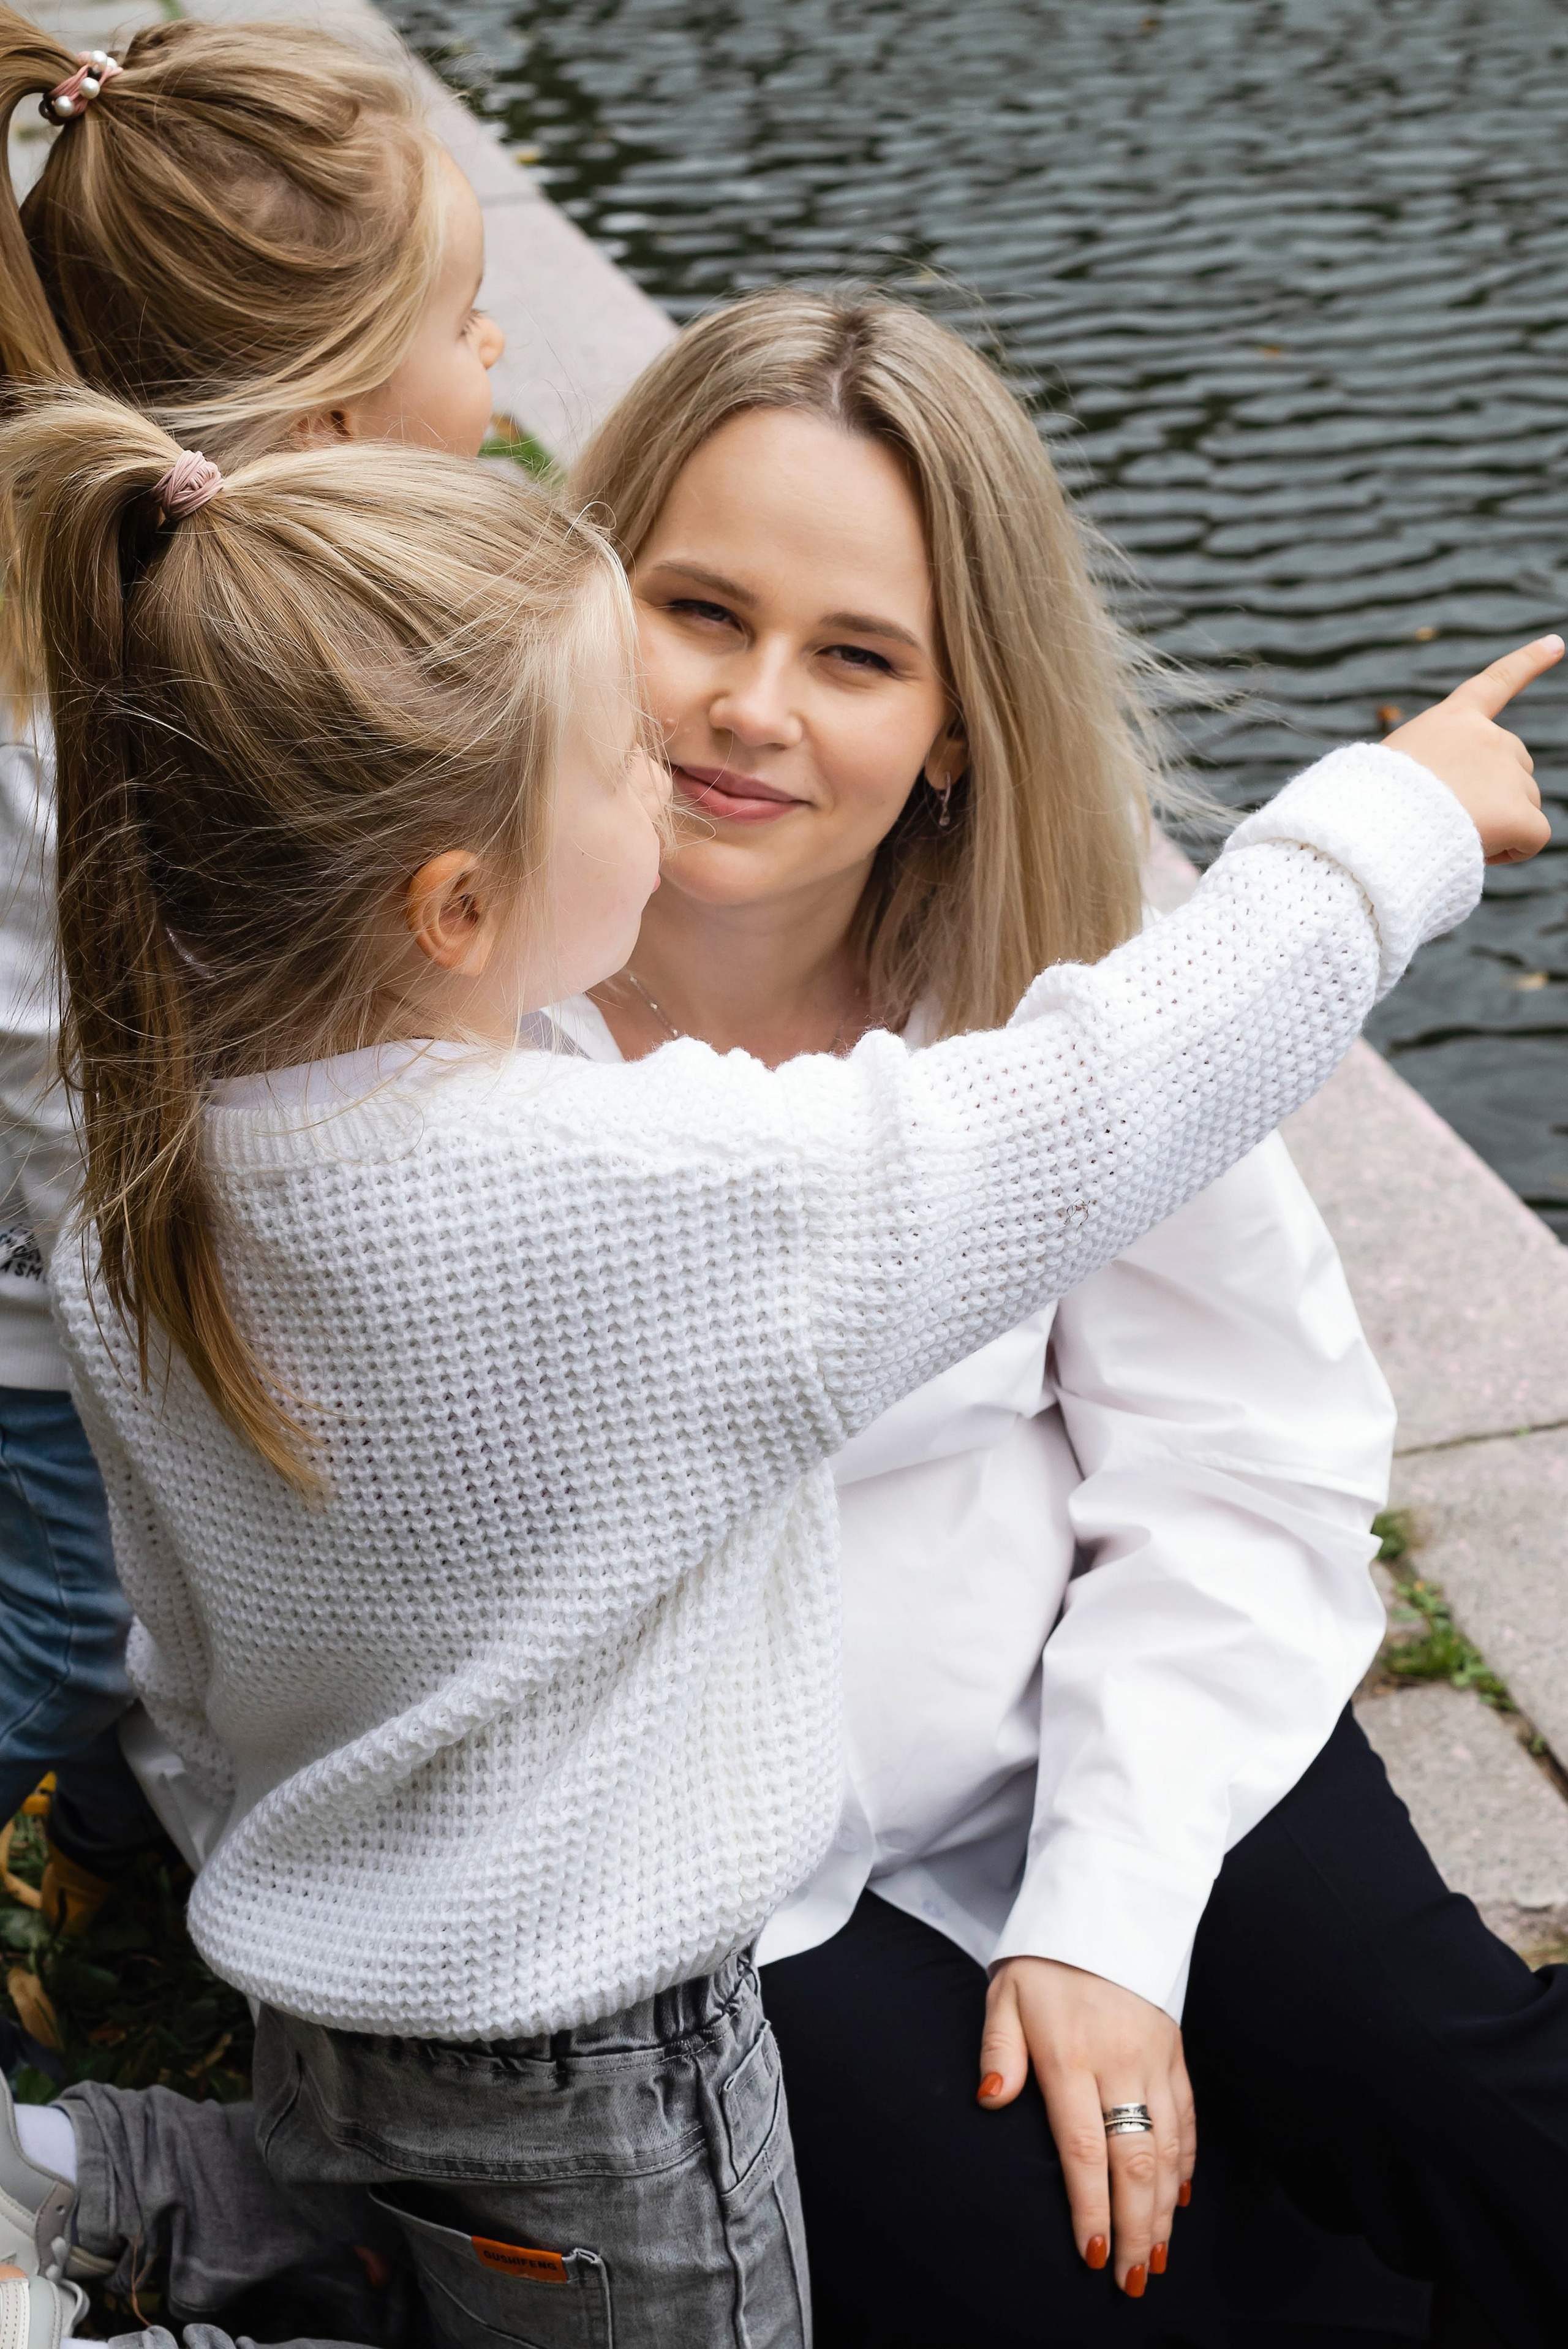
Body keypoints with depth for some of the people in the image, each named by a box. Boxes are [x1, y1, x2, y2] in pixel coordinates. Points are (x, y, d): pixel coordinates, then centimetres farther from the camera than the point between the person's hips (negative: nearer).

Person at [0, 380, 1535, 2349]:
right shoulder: (675, 1196, -31)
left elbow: (192, 1677, 5)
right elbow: (1138, 1079, -19)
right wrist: (1399, 811, -3)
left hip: (312, 2027, 6)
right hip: (598, 2108, -6)